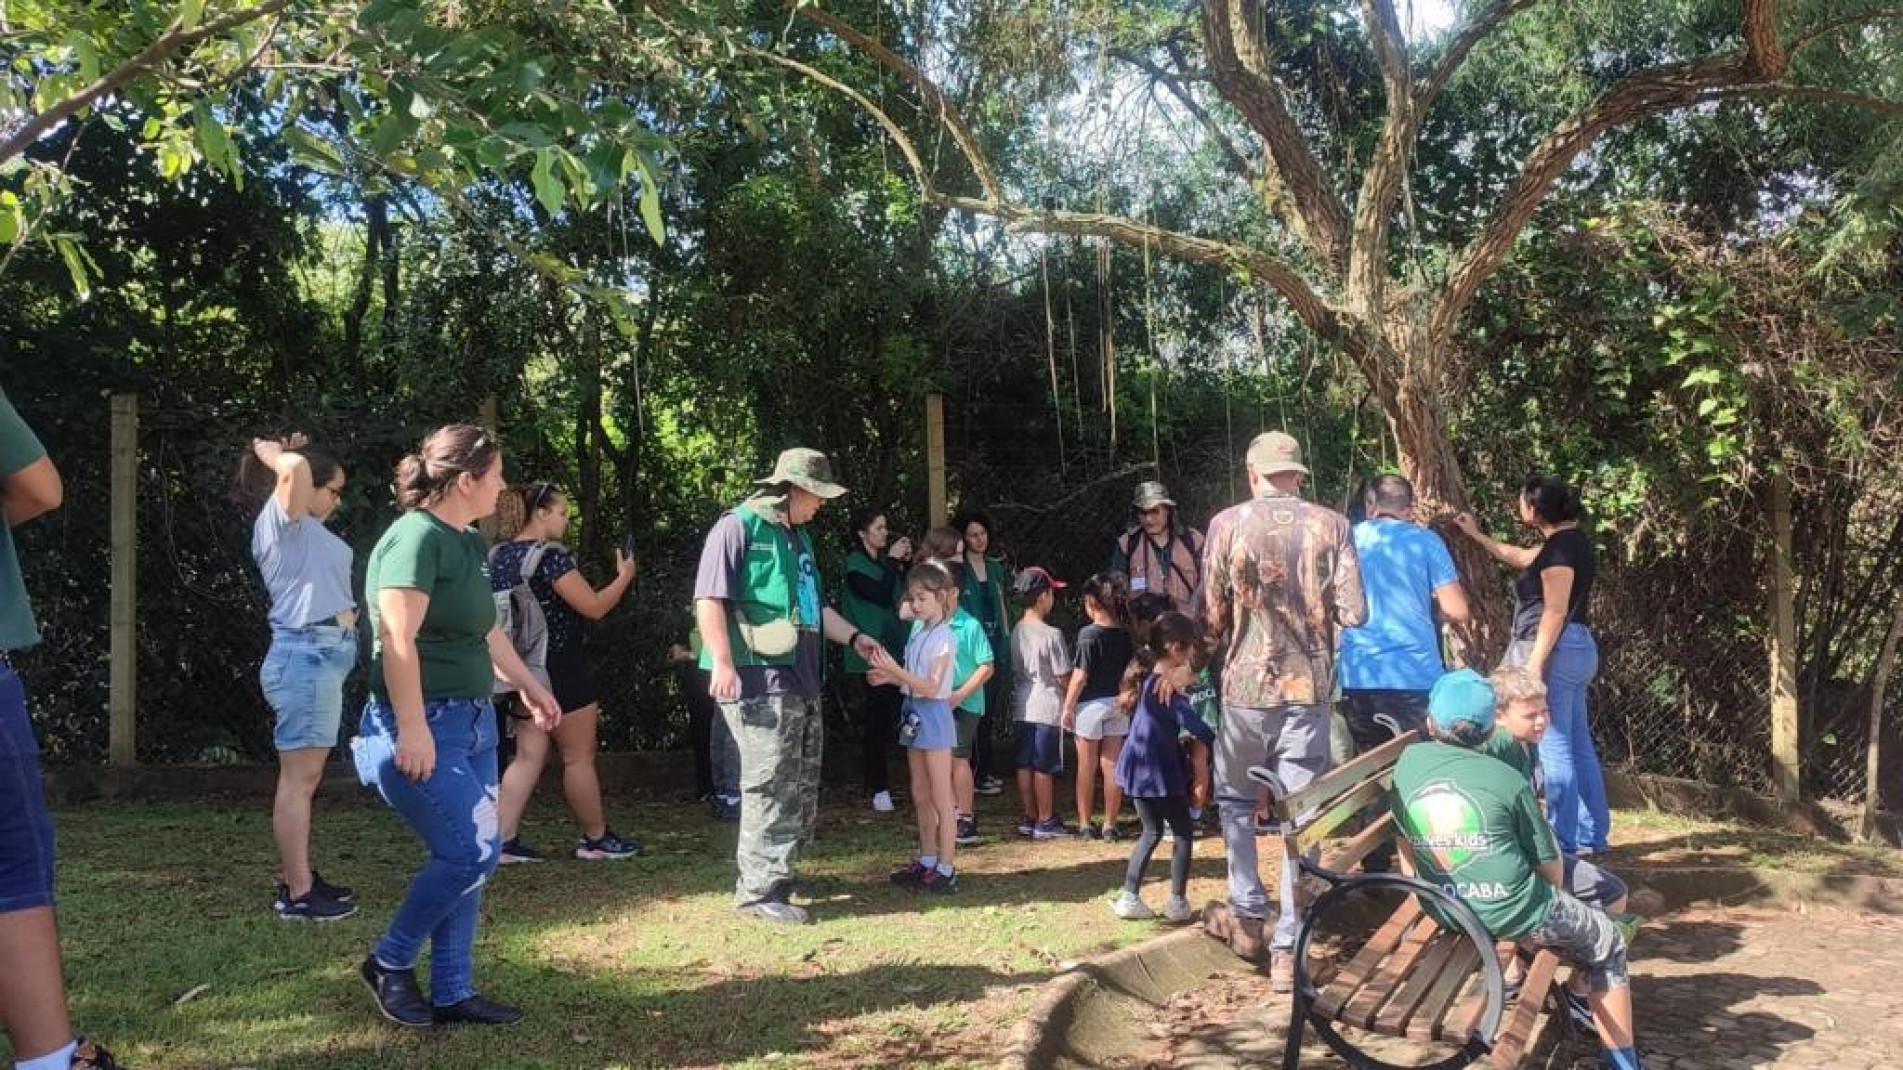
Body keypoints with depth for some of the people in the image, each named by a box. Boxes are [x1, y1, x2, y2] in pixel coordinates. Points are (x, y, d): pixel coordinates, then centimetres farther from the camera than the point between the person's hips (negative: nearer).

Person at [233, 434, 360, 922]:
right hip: (305, 655, -10)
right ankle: (297, 893, -6)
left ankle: (297, 875, 19)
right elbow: (296, 468, -23)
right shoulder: (279, 519, -7)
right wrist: (270, 453, -7)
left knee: (305, 776, 12)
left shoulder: (307, 530, 20)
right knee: (299, 777, -8)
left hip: (323, 656, 10)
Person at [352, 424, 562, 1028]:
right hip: (422, 726, -9)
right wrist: (413, 729, -27)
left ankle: (452, 993, 19)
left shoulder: (468, 542, 13)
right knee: (471, 853, -10)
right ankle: (389, 963, 11)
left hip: (471, 720, 9)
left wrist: (528, 684, 34)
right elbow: (398, 638, -23)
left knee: (467, 856, 10)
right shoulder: (415, 537, -15)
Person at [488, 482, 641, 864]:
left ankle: (503, 841, 5)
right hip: (560, 671, -8)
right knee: (579, 758, 4)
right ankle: (596, 839, 16)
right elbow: (594, 606, -17)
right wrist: (625, 576, -3)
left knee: (529, 756, 11)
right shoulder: (550, 555, -17)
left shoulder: (498, 556, 8)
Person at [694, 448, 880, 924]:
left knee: (803, 786, 14)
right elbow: (709, 600, -14)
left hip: (802, 681, 9)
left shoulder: (799, 538, 20)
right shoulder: (737, 527, -7)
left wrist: (855, 637, 20)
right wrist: (723, 663, -21)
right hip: (759, 680, -9)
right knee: (771, 786, -10)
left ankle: (778, 872, 27)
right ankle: (759, 891, -3)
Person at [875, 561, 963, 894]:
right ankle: (926, 861, 24)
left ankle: (946, 869, 3)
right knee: (920, 797, 14)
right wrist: (889, 676, -1)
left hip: (933, 716, -8)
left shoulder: (943, 636, -15)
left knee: (941, 799, -2)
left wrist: (894, 669, -26)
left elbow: (931, 687, -20)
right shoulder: (918, 631, 9)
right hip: (915, 715, 8)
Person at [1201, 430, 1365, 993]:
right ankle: (1287, 949, 6)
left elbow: (1211, 616, -2)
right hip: (1309, 685, 1)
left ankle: (1248, 917, 23)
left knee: (1235, 799, 20)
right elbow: (1353, 613, -4)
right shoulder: (1331, 526, -1)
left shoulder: (1227, 524, -4)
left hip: (1246, 683, -1)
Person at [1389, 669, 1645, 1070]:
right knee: (1608, 945, 21)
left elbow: (1406, 846, 10)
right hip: (1514, 914, -5)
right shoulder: (1507, 779, -10)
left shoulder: (1407, 762, -1)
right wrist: (1552, 898, 19)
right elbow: (1549, 866, -2)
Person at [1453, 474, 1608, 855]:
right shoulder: (1569, 540, 14)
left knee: (1554, 749, -6)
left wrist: (1534, 664, -20)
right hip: (1575, 650, 10)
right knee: (1578, 747, 13)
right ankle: (1591, 836, 18)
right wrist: (1476, 534, 38)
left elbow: (1555, 612, -20)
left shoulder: (1560, 547, -16)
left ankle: (1565, 843, -3)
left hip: (1556, 651, -10)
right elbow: (1520, 557, 31)